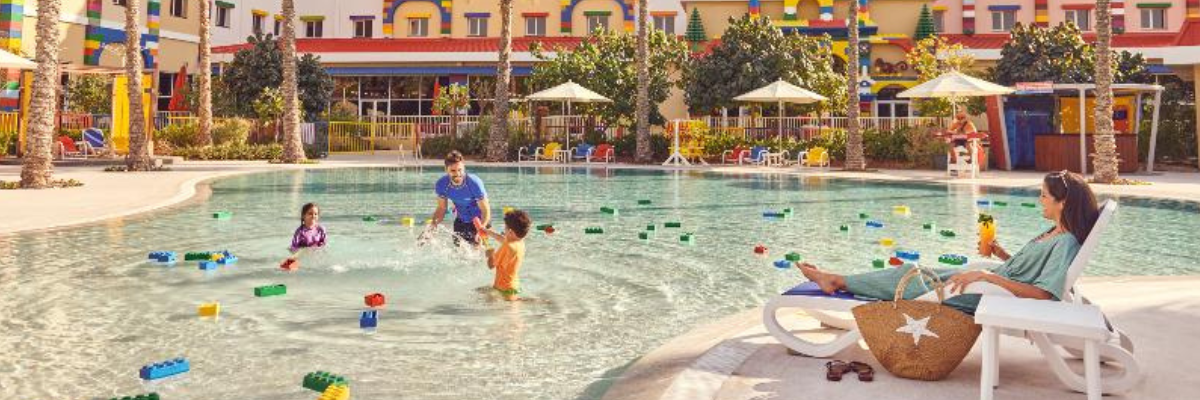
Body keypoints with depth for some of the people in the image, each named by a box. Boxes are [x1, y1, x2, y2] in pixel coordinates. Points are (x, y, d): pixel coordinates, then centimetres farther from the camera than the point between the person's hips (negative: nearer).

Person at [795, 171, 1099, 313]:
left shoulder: (1066, 244, -21)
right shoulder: (1055, 233, 8)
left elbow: (1042, 294, -32)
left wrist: (987, 276, -34)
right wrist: (1001, 255, 4)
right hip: (991, 284, 9)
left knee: (909, 279, 0)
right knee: (913, 272, 10)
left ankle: (837, 281, 15)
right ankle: (837, 280, 18)